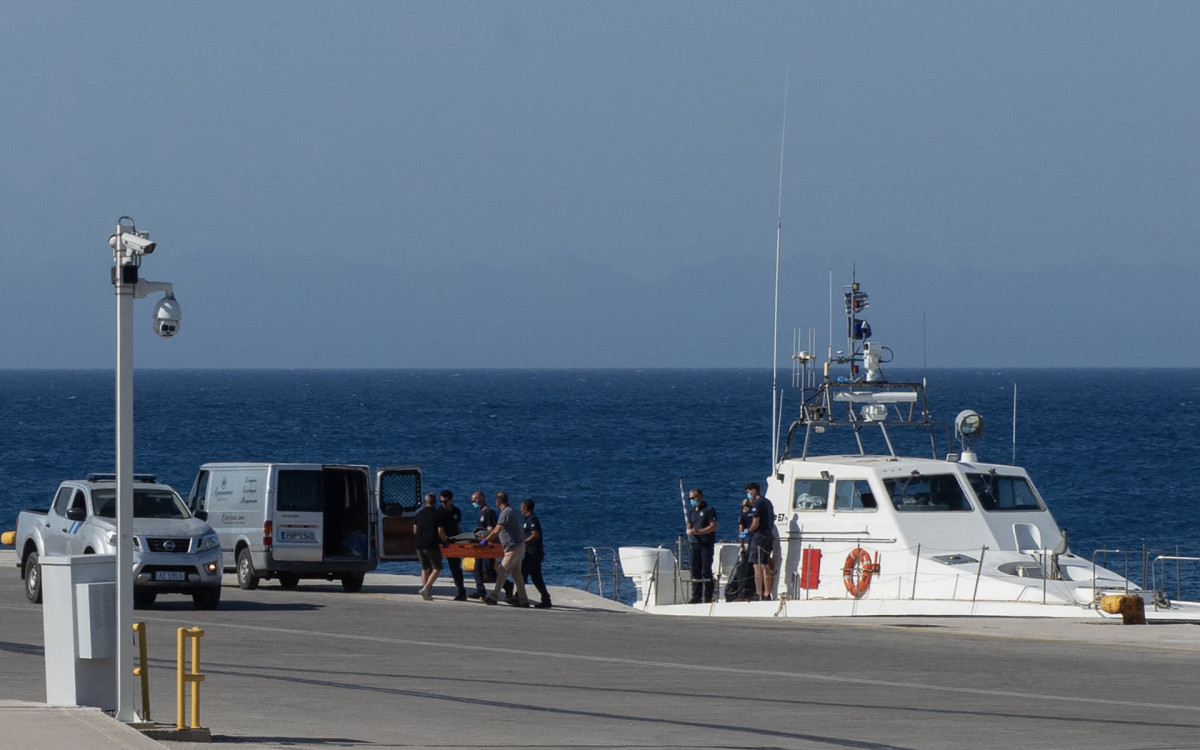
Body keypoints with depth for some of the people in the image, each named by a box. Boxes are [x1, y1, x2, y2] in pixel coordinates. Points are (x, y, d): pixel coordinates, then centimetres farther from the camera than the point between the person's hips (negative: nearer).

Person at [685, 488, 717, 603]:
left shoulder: (709, 509, -3)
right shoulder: (691, 511, 18)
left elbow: (713, 526, -10)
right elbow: (689, 526, 19)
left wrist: (698, 531, -19)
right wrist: (689, 531, -6)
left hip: (707, 543, -7)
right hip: (695, 543, 7)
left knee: (706, 571, -8)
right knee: (695, 570, 5)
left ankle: (708, 596, -6)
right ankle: (696, 596, 9)